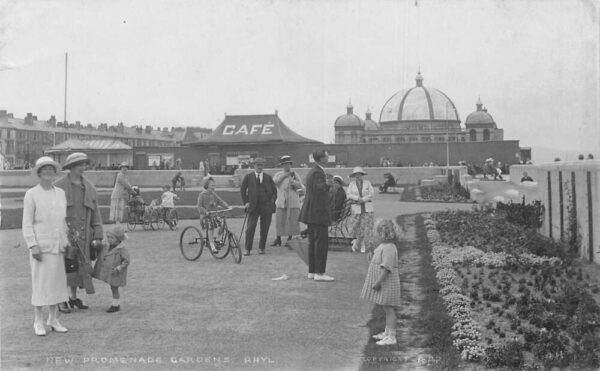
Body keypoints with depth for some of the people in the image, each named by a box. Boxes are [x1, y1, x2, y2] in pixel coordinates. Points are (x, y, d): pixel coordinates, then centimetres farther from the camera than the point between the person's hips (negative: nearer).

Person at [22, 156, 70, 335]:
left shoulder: (60, 193, 9)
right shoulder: (31, 194, -6)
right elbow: (27, 223, -8)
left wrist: (66, 244, 11)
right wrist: (33, 246, -16)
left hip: (57, 247, 5)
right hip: (40, 246, -5)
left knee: (57, 282, 7)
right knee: (40, 283, -2)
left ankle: (53, 320, 17)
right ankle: (38, 322, 9)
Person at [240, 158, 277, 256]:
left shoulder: (268, 177, 10)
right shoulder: (248, 177, 6)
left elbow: (274, 190, 15)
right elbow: (242, 190, 10)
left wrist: (272, 200, 0)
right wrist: (245, 202, 1)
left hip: (266, 206, 2)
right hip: (253, 206, -1)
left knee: (264, 229, 4)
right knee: (250, 228, -7)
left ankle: (261, 248, 17)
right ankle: (247, 249, 2)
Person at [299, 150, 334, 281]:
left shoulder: (312, 171, 16)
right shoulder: (317, 172, -15)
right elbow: (317, 188, -29)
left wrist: (327, 183, 40)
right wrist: (326, 184, -47)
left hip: (311, 213, 10)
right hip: (318, 212, -10)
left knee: (313, 241, 12)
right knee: (322, 242, -8)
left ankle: (312, 272, 16)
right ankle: (319, 273, -7)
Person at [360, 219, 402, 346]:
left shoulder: (389, 248, -21)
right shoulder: (384, 246, 11)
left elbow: (386, 267, -25)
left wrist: (378, 282, -23)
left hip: (387, 283, -10)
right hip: (384, 283, 10)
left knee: (389, 309, -4)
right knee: (387, 309, 19)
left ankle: (391, 337, 1)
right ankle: (387, 333, 30)